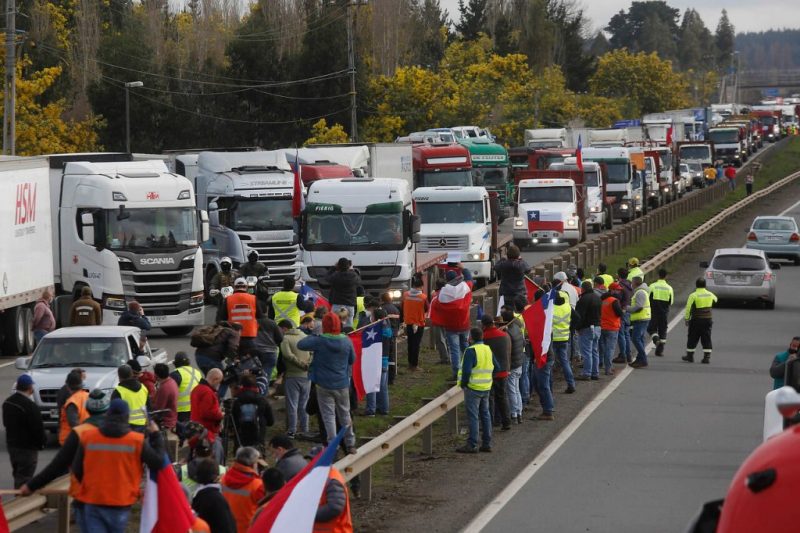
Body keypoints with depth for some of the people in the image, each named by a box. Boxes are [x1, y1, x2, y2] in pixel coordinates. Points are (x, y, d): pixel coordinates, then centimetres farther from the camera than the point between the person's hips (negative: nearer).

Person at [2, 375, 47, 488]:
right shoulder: (30, 406, -23)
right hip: (27, 448, -8)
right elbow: (38, 428, -19)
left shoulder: (7, 403, 5)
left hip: (11, 444, 8)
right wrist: (43, 441, -2)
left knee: (17, 476, 19)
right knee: (23, 479, -5)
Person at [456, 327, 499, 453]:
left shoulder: (471, 351, -16)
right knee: (485, 415, 13)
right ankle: (487, 444, 17)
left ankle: (472, 445, -4)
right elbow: (496, 367, 14)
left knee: (473, 416, -4)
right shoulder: (488, 350, 9)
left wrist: (463, 383, -8)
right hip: (486, 387, 8)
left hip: (473, 387, -8)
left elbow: (466, 370, -22)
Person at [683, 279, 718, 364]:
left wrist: (686, 319, -2)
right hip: (708, 320, 4)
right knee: (706, 339, 6)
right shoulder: (710, 295, 3)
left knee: (692, 339, 8)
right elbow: (715, 299, 27)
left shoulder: (693, 296, -12)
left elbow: (688, 308, -12)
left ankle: (690, 356, 15)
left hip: (696, 320, -4)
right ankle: (707, 357, 1)